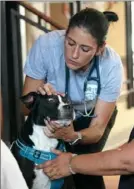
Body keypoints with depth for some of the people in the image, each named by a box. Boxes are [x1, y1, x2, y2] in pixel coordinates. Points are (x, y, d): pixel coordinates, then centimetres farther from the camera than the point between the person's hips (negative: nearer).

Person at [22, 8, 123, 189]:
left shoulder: (112, 65, -33)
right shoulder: (46, 45, -34)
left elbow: (98, 128, -27)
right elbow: (25, 107, -24)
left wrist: (74, 136, -48)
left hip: (94, 114, 0)